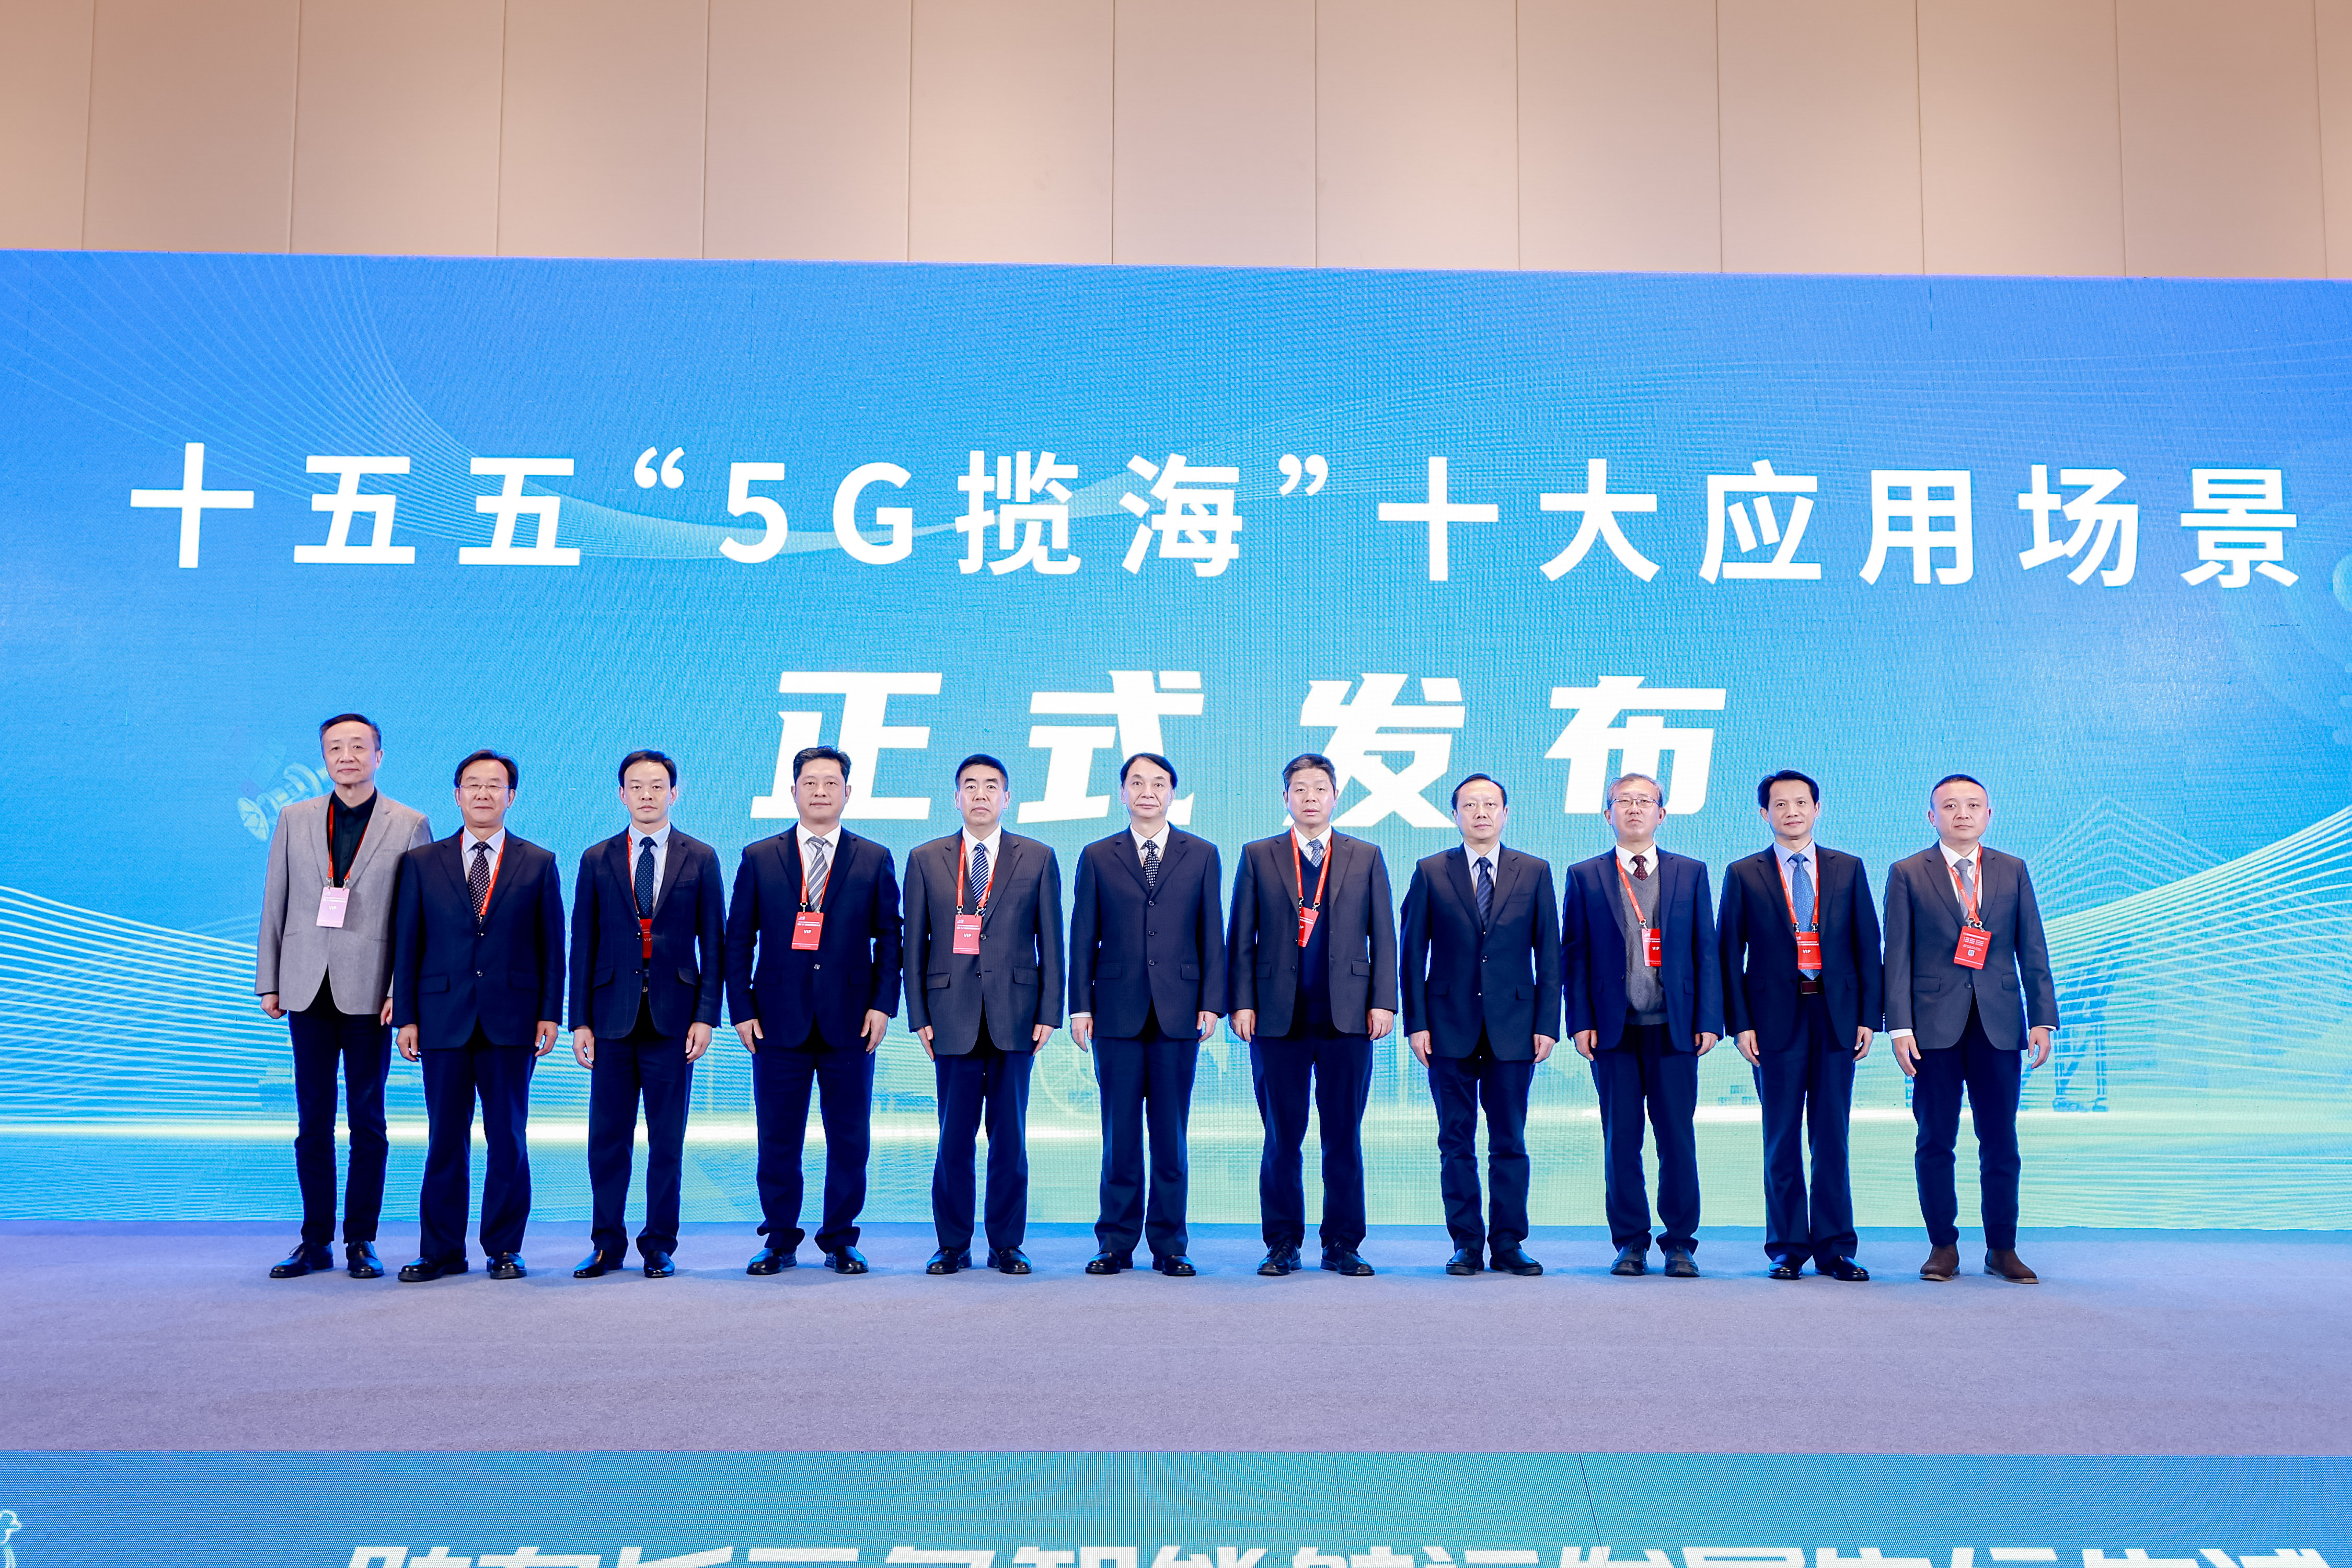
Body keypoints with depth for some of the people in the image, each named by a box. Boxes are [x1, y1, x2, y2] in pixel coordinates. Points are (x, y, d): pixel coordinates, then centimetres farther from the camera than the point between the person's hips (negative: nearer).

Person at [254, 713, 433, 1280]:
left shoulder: (410, 825, 1)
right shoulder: (295, 819, 9)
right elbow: (274, 904, 10)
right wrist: (268, 982, 5)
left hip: (369, 991, -2)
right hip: (308, 988, 2)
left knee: (367, 1121, 4)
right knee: (313, 1120, 7)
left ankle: (361, 1240, 13)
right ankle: (316, 1241, 16)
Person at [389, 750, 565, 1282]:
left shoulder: (538, 864, 7)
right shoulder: (421, 862, 9)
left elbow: (552, 945, 5)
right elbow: (407, 943, 7)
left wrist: (550, 1014, -2)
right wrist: (405, 1017, 1)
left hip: (511, 1020, -1)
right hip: (443, 1018, 1)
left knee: (508, 1138, 4)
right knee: (445, 1138, 4)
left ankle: (505, 1248, 14)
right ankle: (441, 1251, 14)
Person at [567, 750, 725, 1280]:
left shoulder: (701, 859, 5)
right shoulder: (597, 860, 8)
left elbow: (714, 944, 3)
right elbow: (583, 945, 6)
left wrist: (706, 1016, -4)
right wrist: (580, 1022, 1)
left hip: (673, 1016, -1)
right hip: (613, 1016, 1)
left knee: (667, 1139, 4)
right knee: (608, 1137, 5)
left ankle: (659, 1246, 14)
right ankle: (607, 1244, 16)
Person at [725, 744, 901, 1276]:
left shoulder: (875, 860, 7)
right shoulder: (759, 859, 7)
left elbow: (889, 938, 6)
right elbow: (738, 940, 7)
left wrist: (883, 1004, -4)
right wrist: (741, 1009, -1)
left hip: (850, 1022, 0)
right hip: (779, 1022, 0)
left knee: (850, 1138, 4)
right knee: (778, 1139, 5)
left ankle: (840, 1242, 17)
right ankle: (780, 1242, 18)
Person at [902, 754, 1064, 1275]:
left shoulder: (1038, 859, 7)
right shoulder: (925, 860, 8)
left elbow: (1050, 941, 6)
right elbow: (915, 944, 7)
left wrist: (1049, 1013, -1)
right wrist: (919, 1015, 1)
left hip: (1015, 1017, 0)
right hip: (953, 1017, 0)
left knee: (1010, 1136, 5)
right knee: (954, 1138, 2)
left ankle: (1006, 1245, 14)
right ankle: (953, 1245, 13)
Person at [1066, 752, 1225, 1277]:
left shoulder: (1202, 856, 9)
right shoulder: (1098, 858, 9)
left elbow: (1212, 935, 6)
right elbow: (1083, 937, 7)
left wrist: (1212, 1003, -2)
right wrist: (1080, 1006, 0)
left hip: (1178, 1014, 0)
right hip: (1117, 1013, 0)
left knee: (1171, 1136, 4)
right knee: (1120, 1135, 4)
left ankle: (1169, 1245, 13)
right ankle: (1117, 1243, 13)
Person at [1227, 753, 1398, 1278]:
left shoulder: (1366, 857, 11)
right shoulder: (1257, 856, 9)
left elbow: (1383, 936, 8)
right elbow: (1241, 938, 6)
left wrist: (1383, 1002, -1)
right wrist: (1242, 1002, -2)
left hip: (1347, 1018, 1)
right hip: (1279, 1019, 0)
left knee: (1344, 1137, 4)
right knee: (1282, 1137, 4)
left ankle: (1342, 1245, 14)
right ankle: (1283, 1245, 14)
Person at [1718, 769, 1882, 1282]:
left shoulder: (1848, 869, 9)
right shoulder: (1743, 875, 5)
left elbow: (1867, 945, 8)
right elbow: (1730, 954, 2)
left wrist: (1869, 1016, 0)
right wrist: (1740, 1023, -5)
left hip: (1836, 1016, 1)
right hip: (1776, 1019, -1)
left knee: (1832, 1138, 4)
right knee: (1782, 1139, 4)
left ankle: (1834, 1248, 11)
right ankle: (1787, 1248, 13)